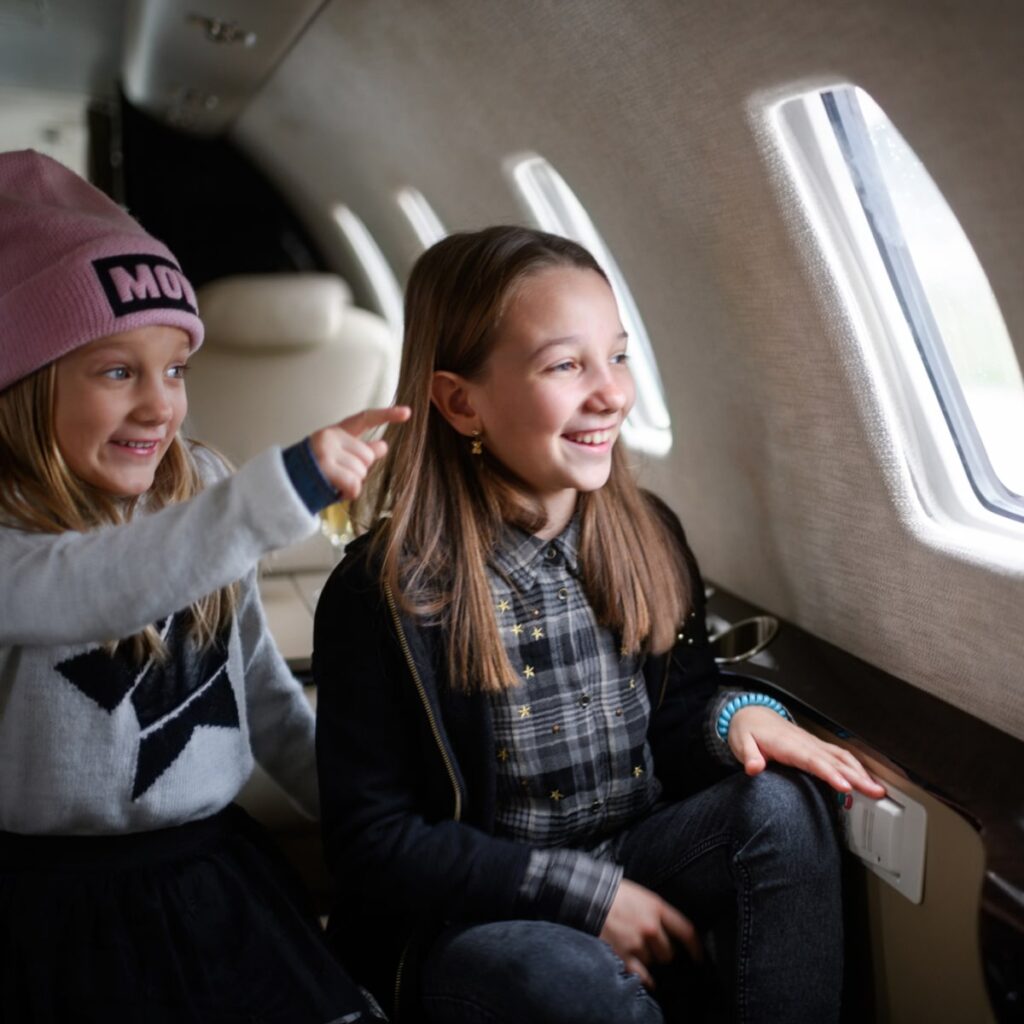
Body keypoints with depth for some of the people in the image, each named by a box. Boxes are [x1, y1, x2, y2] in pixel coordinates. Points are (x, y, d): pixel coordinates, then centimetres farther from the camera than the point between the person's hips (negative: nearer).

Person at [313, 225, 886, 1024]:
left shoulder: (648, 537, -2)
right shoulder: (383, 595, -18)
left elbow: (675, 707, 10)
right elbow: (370, 841, -14)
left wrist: (732, 715, -16)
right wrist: (582, 895, -20)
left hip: (634, 858, 5)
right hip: (467, 919, -4)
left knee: (780, 805, -21)